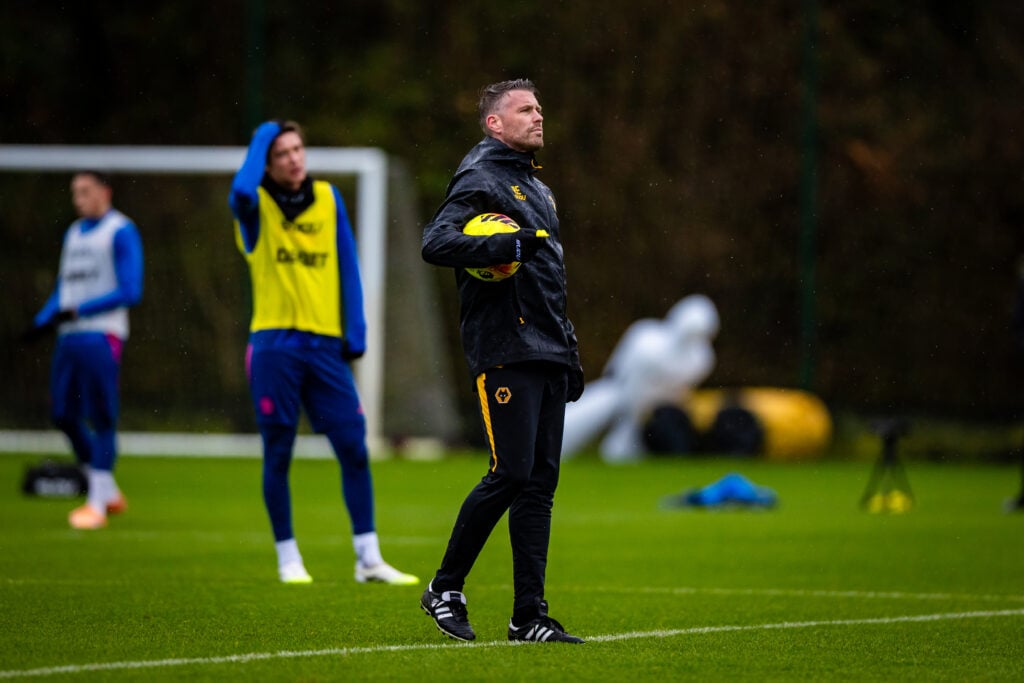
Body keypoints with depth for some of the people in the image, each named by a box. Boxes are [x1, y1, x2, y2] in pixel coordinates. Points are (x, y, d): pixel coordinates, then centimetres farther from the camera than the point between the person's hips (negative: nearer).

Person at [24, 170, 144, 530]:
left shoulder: (121, 231, -4)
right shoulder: (73, 233, 19)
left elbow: (130, 291, -11)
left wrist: (79, 311, -15)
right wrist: (42, 321, 7)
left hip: (101, 335, -8)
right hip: (70, 336, 8)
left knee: (102, 419, -6)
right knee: (65, 416, 6)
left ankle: (97, 504, -4)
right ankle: (109, 493, 18)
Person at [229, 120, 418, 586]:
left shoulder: (328, 198, 9)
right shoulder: (256, 206, -2)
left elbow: (347, 267, 11)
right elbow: (242, 190, -28)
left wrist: (355, 333, 3)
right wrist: (263, 136, -13)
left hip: (326, 343, 3)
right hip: (275, 344, -3)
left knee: (354, 448, -1)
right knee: (278, 455, 2)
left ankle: (368, 559, 4)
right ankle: (287, 558, 13)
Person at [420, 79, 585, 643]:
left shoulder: (537, 188, 25)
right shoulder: (480, 179, -5)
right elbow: (435, 243, -20)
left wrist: (569, 351, 25)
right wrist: (504, 246, -29)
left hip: (546, 354, 9)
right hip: (504, 351, -9)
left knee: (541, 480, 4)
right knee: (510, 473, -13)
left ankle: (529, 617, 4)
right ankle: (445, 588, 4)